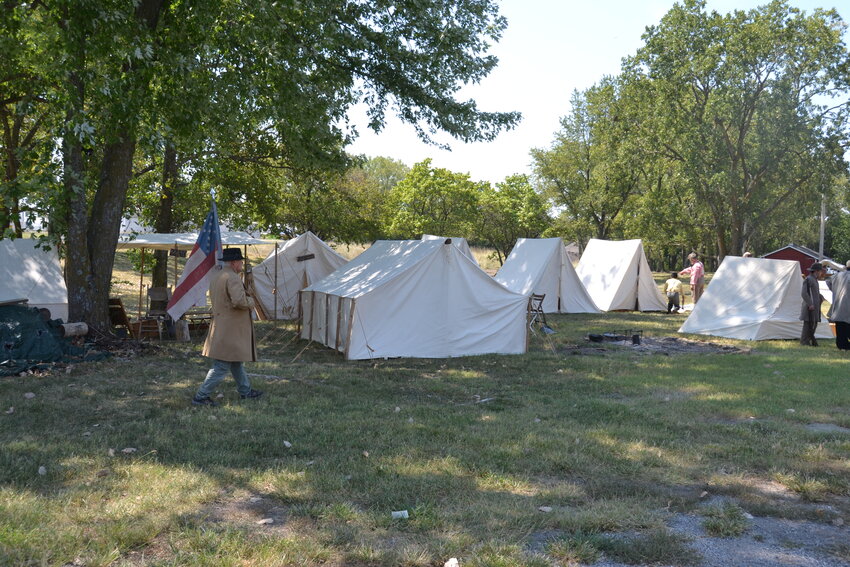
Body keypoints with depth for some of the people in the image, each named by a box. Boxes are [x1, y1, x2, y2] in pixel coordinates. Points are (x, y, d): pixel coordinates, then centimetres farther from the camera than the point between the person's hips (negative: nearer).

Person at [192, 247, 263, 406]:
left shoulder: (216, 277, 12)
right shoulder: (232, 278, -19)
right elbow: (239, 301, -31)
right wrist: (251, 302, -11)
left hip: (220, 326, 10)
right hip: (230, 330, -10)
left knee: (237, 361, 20)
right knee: (222, 366, -4)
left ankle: (245, 390, 32)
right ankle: (201, 396, 1)